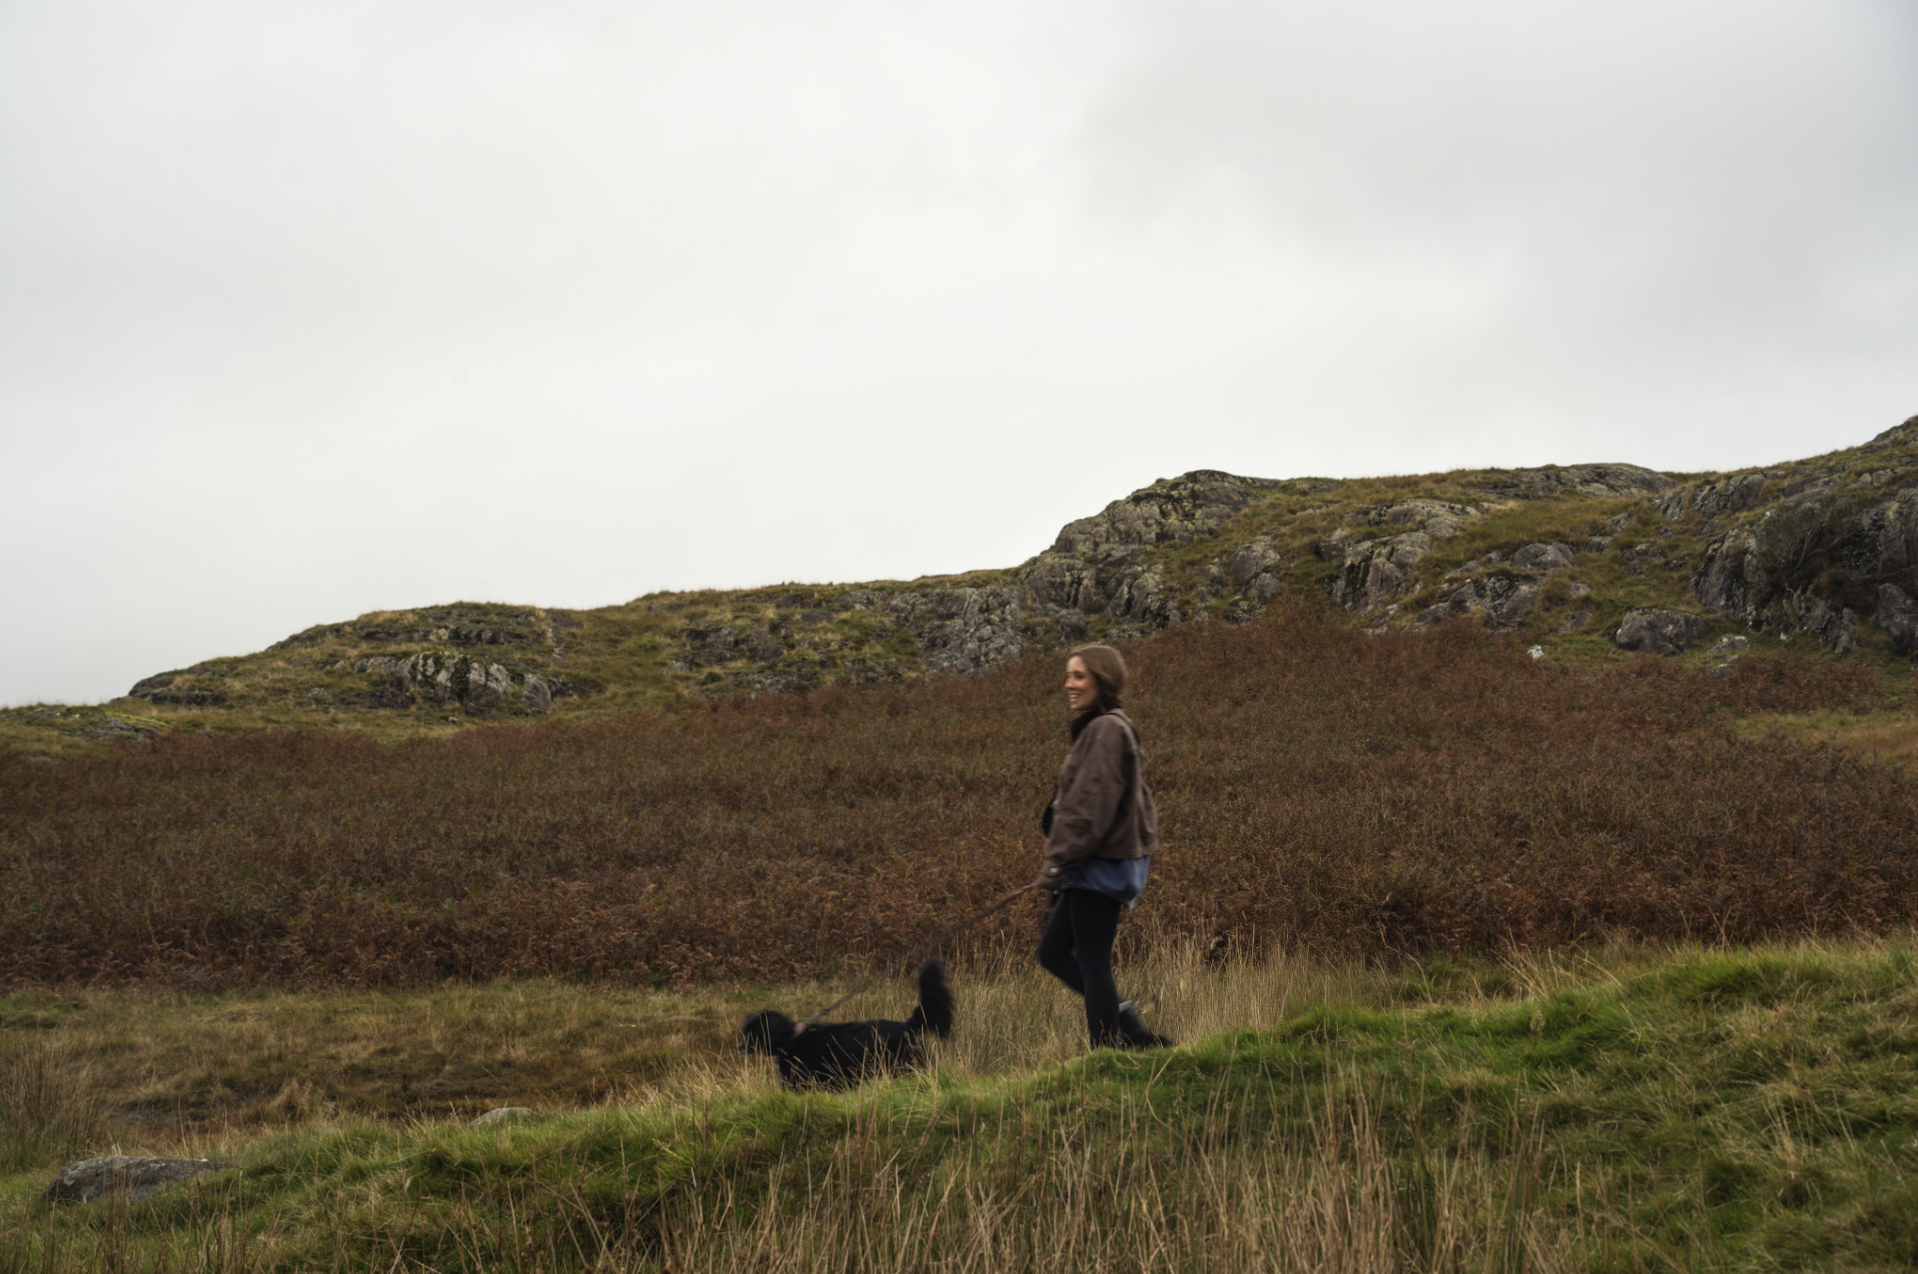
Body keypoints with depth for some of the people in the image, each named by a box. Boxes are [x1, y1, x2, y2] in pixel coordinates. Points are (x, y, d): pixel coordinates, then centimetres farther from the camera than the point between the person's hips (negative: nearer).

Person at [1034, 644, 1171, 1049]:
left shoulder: (1107, 730, -15)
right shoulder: (1103, 728, 16)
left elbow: (1091, 805, -21)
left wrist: (1058, 862, -19)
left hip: (1101, 865, -10)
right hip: (1096, 866, 10)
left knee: (1092, 963, -5)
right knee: (1053, 952, 14)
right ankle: (1126, 1025, 14)